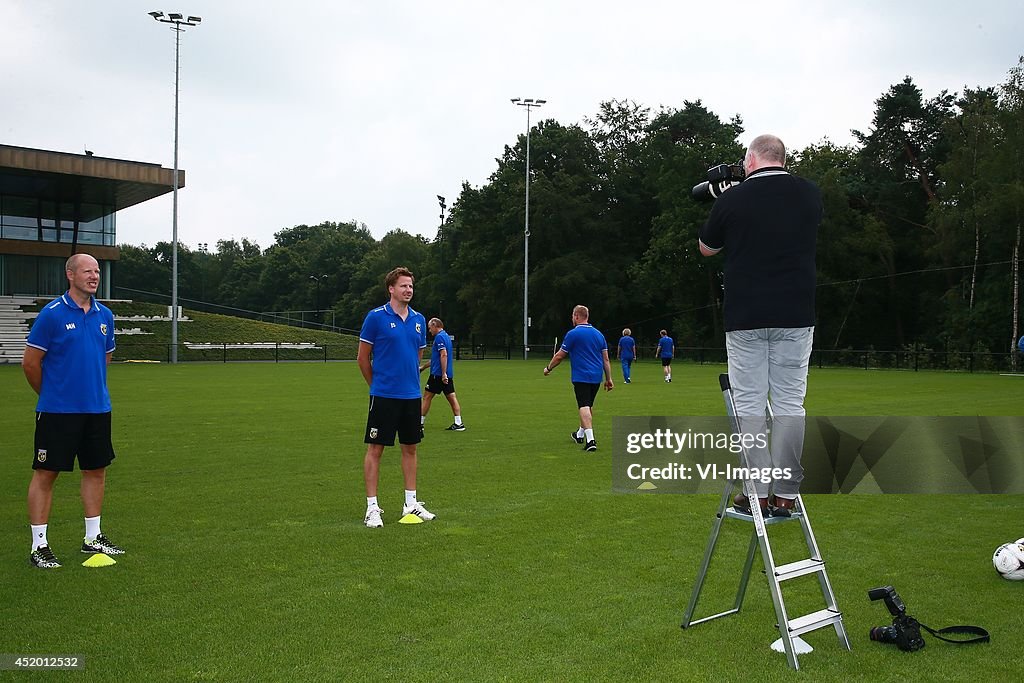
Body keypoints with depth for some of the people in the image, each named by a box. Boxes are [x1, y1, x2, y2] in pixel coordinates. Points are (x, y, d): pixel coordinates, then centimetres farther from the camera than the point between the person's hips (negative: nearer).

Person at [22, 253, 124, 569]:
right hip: (57, 410, -6)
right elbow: (30, 362, -6)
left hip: (97, 408, 6)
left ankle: (93, 537, 24)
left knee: (96, 470, 11)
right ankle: (39, 545, 8)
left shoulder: (105, 315, 7)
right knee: (46, 473, 0)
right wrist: (51, 394, 6)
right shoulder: (52, 314, -10)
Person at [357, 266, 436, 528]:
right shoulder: (376, 317, -8)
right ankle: (372, 507, 6)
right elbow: (362, 357, -1)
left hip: (411, 396, 5)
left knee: (410, 448, 11)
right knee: (375, 449, 0)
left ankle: (411, 503, 20)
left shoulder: (418, 320, 8)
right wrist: (377, 384, 7)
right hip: (383, 396, -5)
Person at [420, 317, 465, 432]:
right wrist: (423, 367, 33)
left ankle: (420, 423, 5)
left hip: (438, 374, -9)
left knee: (427, 397, 0)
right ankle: (458, 423, 2)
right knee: (451, 397, 5)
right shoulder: (446, 336, 19)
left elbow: (444, 355, -22)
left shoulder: (439, 337, -11)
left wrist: (443, 373, -25)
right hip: (448, 375, 9)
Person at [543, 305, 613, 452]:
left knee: (584, 407, -11)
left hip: (581, 377, -7)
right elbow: (606, 359, 9)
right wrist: (608, 379, 13)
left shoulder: (573, 334, -7)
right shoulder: (598, 334, 10)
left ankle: (590, 439, -25)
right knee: (588, 406, 20)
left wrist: (548, 368, 13)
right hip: (596, 377, 7)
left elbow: (559, 356, -3)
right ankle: (580, 435, 37)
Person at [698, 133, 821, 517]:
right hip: (796, 317, 2)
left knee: (749, 404, 2)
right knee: (789, 404, 5)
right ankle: (784, 494, 7)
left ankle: (757, 493, 2)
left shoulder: (732, 200, -3)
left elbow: (707, 249, 13)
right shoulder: (811, 195, 5)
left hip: (745, 319, -2)